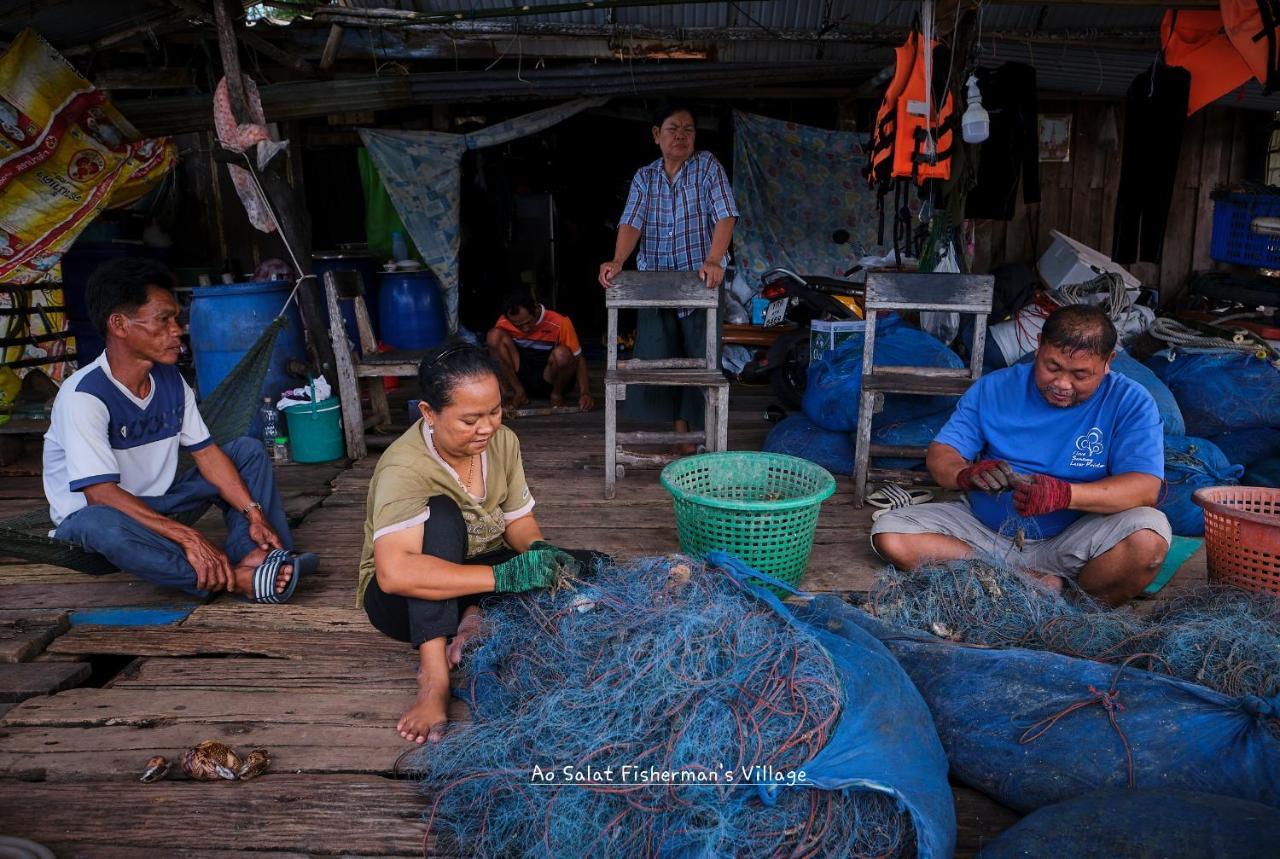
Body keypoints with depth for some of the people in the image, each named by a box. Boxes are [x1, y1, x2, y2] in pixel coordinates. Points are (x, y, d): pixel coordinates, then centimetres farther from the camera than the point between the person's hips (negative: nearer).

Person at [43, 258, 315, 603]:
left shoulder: (171, 380, -4)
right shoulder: (83, 395, -25)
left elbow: (206, 452, -2)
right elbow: (101, 495, -32)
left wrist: (254, 512, -17)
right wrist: (188, 537, -40)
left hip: (156, 503, 7)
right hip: (91, 515, -7)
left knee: (248, 450, -3)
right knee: (103, 524, -42)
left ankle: (250, 555, -27)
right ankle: (236, 579, -40)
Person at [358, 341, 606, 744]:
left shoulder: (502, 440, -9)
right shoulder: (404, 468, -29)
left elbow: (519, 518, 0)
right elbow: (394, 573, -43)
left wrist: (537, 548, -24)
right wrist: (501, 576, -45)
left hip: (477, 580, 6)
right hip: (405, 598, -5)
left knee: (587, 566, -13)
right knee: (441, 513, -36)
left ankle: (477, 619, -22)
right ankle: (433, 676, -38)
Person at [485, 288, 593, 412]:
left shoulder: (560, 324, -18)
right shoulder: (504, 324, -11)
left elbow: (579, 359, -13)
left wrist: (585, 393, -27)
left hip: (548, 379, -2)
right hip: (520, 378, 3)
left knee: (561, 354, -37)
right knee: (494, 335, -19)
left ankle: (557, 393, -5)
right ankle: (518, 392, -11)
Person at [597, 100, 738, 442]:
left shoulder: (707, 166, 0)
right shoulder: (644, 177, 9)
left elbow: (725, 216, -12)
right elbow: (631, 222, -5)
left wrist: (713, 261, -28)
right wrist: (618, 261, -24)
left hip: (700, 281, -3)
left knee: (699, 358, 0)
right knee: (655, 358, 1)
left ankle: (684, 427, 13)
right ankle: (678, 427, 14)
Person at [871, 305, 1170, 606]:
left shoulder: (1130, 402, -6)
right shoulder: (994, 388, 0)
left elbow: (1146, 487, -18)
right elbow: (940, 454, -3)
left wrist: (1064, 494, -35)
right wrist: (967, 474, -28)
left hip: (1071, 542, -2)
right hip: (983, 529, 3)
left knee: (1149, 537, -32)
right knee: (889, 534, -19)